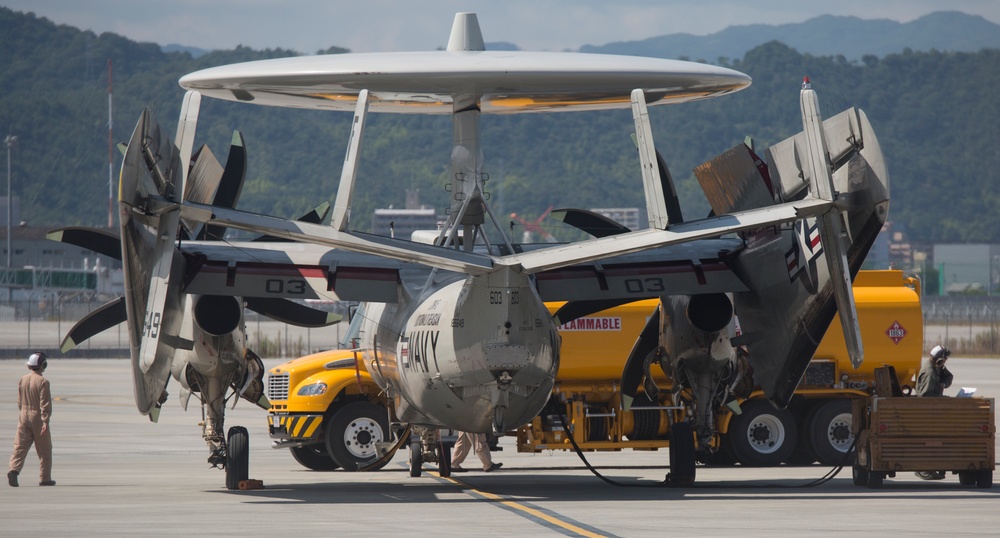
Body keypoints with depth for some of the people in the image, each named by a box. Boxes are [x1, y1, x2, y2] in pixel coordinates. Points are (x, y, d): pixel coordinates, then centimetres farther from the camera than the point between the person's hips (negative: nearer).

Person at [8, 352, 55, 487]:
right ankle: (45, 478, 12)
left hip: (24, 416, 4)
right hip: (38, 418, -4)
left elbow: (19, 401, 12)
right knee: (44, 449, 7)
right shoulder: (43, 382, -13)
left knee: (20, 446, 1)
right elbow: (45, 403, -16)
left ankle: (14, 470, -20)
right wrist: (45, 421, -17)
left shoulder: (22, 380, 5)